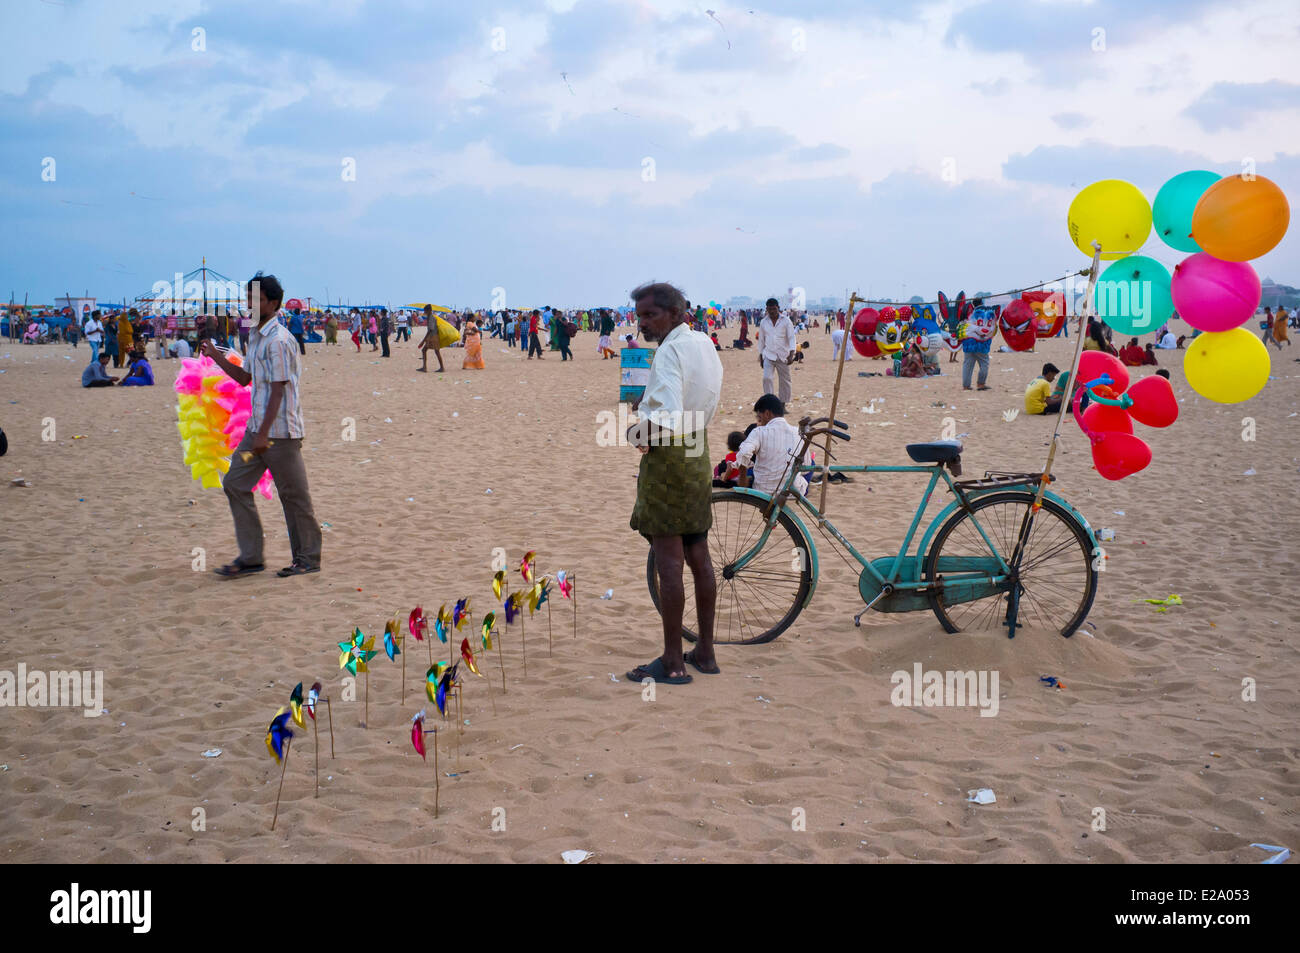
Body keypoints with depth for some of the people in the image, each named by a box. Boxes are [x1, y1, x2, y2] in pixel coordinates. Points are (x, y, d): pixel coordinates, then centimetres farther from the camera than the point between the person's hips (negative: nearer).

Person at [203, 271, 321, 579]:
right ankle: (250, 557, 14)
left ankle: (308, 559, 13)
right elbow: (244, 378, 22)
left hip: (281, 431, -10)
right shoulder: (255, 337, 14)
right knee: (235, 484, 8)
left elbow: (278, 390, -19)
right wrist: (216, 356, 10)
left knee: (293, 494, 0)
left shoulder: (278, 340, -16)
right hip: (257, 427, 10)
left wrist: (263, 433, -21)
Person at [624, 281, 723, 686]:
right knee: (699, 557, 14)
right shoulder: (706, 345, 11)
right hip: (699, 454, 9)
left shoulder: (670, 352, -18)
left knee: (669, 562, -4)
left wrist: (639, 434, -11)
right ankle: (705, 652, 22)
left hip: (666, 456, -9)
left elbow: (668, 419, -28)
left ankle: (672, 661, 0)